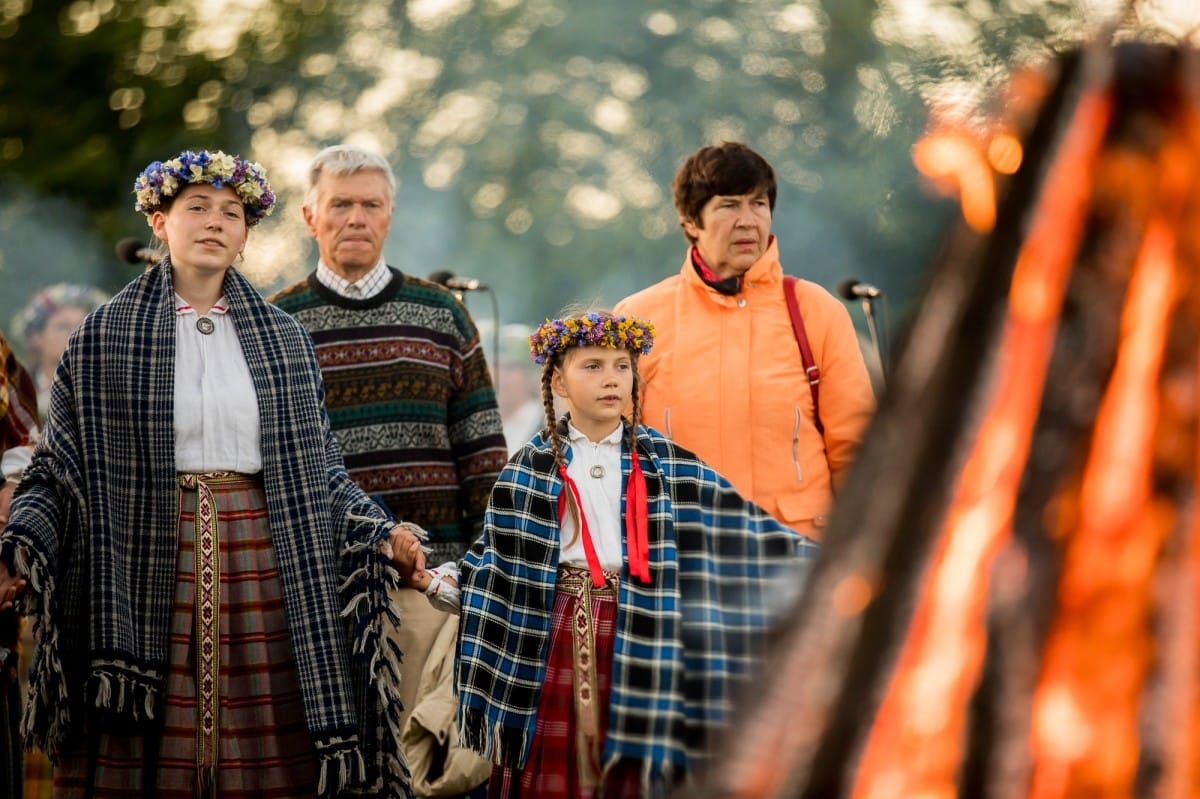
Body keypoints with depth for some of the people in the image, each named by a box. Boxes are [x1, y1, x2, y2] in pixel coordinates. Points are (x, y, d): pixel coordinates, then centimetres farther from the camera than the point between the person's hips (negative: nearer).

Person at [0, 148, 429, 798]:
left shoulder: (284, 340, 12)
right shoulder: (104, 336, 6)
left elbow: (319, 467, 13)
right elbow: (57, 467, 3)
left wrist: (377, 529, -2)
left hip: (261, 567, 2)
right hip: (145, 567, -2)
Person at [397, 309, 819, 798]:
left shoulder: (672, 467, 4)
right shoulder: (528, 469, 5)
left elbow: (744, 533, 3)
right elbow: (494, 563, 6)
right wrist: (431, 581, -7)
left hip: (636, 640, 0)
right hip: (553, 637, 0)